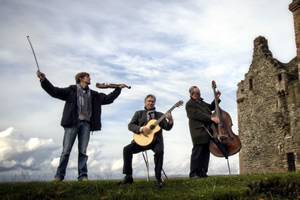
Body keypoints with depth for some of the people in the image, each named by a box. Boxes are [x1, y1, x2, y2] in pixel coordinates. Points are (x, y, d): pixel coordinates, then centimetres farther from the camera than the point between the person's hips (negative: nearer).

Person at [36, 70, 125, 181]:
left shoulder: (94, 95, 23)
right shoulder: (71, 90, 10)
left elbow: (108, 99, 24)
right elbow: (54, 92, 2)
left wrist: (118, 88, 22)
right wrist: (44, 80, -10)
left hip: (86, 123, 3)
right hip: (72, 122, -3)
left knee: (83, 151, 1)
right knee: (66, 150, -4)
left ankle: (83, 175, 5)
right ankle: (59, 175, 4)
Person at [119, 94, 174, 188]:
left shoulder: (160, 115, 16)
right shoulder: (139, 113, 15)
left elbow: (167, 127, 6)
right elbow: (130, 125, 2)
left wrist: (170, 120, -16)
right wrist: (141, 129, -17)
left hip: (155, 140, -1)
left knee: (159, 151, -32)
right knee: (126, 149, -21)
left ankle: (158, 178, -19)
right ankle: (128, 176, -10)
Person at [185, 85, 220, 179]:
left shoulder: (201, 102, 22)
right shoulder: (189, 104, -6)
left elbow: (211, 107, 31)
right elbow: (198, 115, -18)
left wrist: (217, 98, 20)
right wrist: (211, 118, -22)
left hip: (207, 131, 9)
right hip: (199, 132, -9)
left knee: (206, 152, 7)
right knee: (197, 152, -6)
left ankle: (202, 173, 12)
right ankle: (193, 173, 0)